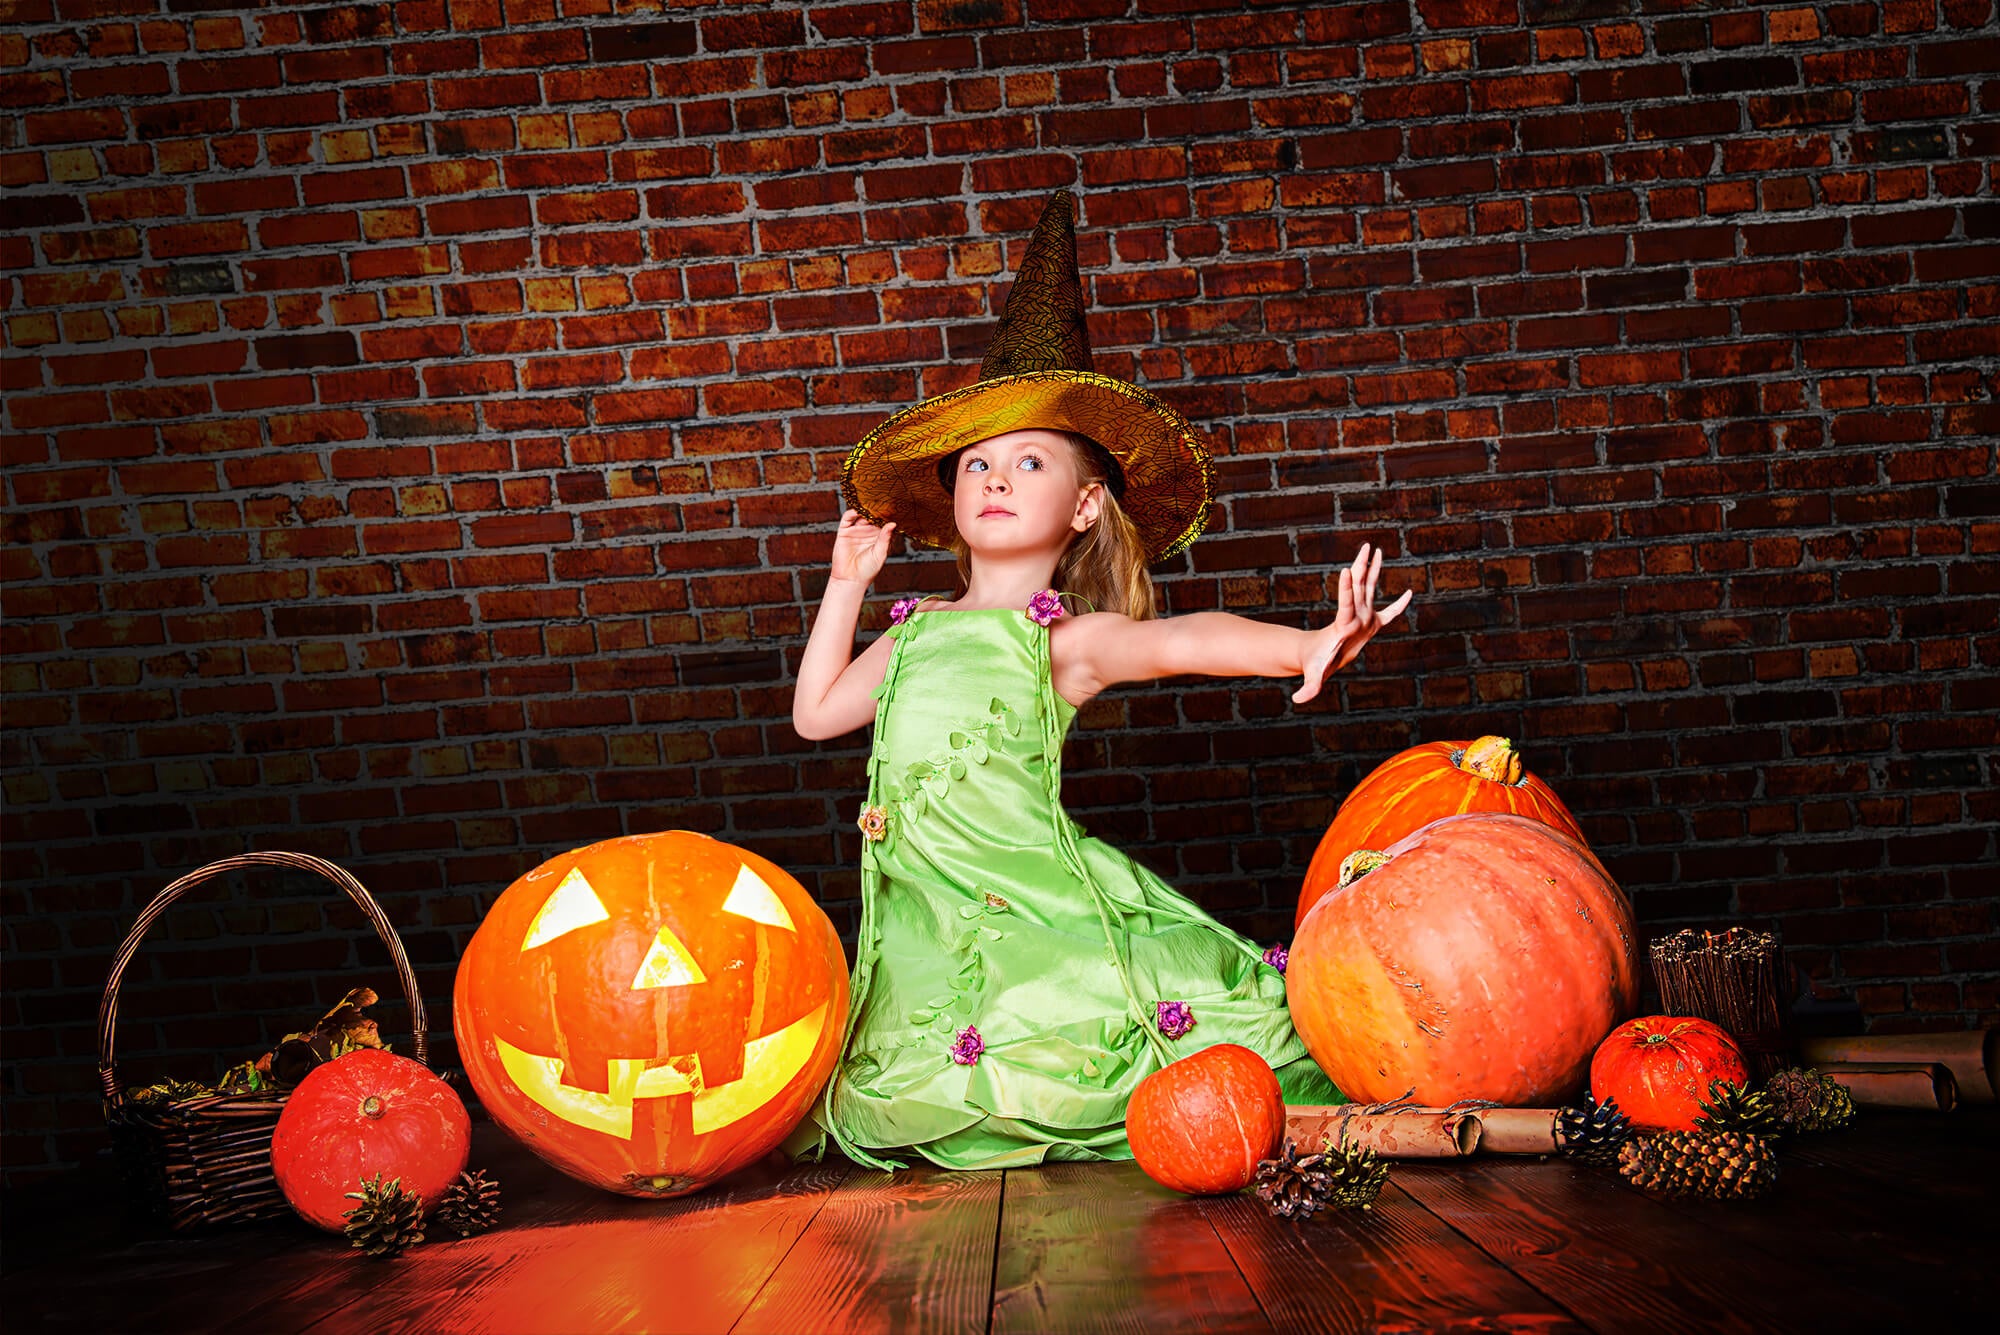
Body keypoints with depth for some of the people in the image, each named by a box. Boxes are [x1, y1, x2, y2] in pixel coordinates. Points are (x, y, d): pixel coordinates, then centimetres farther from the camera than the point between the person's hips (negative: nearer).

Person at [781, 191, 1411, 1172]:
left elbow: (1178, 641, -18)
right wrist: (846, 584, 25)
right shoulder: (917, 632, 18)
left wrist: (1306, 644, -36)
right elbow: (816, 712, 25)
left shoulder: (1066, 636, 0)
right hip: (924, 919, 5)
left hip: (1034, 896, -5)